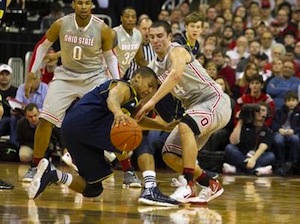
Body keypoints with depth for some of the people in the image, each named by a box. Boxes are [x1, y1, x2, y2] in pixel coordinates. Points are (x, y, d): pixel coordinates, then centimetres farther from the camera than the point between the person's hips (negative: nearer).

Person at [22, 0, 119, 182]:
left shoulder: (103, 30, -16)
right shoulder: (61, 24, -13)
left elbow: (110, 57, 0)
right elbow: (42, 46, 4)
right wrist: (31, 75, 3)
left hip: (95, 77, -1)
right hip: (66, 76, 1)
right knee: (46, 119, -10)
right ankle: (35, 167, 6)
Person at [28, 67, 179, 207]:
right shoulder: (123, 87, 1)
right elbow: (112, 98, -25)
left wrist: (164, 126, 48)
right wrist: (118, 112, -47)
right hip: (86, 120, -10)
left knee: (93, 189, 11)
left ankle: (52, 175, -7)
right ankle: (150, 190, -20)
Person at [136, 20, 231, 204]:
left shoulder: (176, 51, -14)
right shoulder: (154, 67, 11)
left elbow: (176, 74, -36)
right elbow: (146, 93, 16)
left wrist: (152, 101, -41)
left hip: (215, 101, -9)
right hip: (195, 108, 9)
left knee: (185, 126, -37)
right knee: (170, 155, 3)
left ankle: (189, 186, -36)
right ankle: (211, 185, 17)